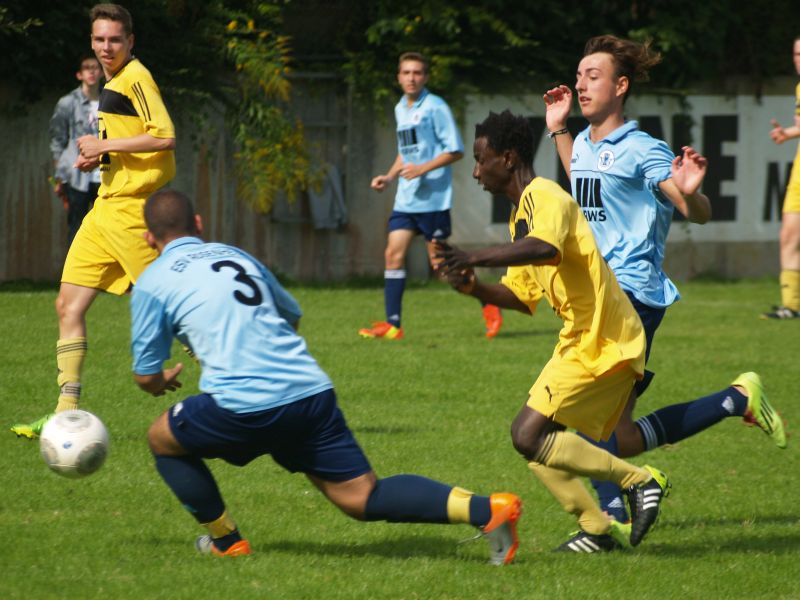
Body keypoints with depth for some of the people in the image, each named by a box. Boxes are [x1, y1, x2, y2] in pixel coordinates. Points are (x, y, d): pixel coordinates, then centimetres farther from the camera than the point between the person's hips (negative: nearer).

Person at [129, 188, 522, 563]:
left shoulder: (152, 282, 8)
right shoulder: (235, 255, 24)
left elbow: (146, 376, 14)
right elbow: (292, 315, 38)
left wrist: (162, 382, 39)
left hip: (243, 407, -5)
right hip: (311, 389, 5)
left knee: (162, 439, 22)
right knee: (364, 497, 4)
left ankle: (226, 542, 20)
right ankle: (485, 510, -16)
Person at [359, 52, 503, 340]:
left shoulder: (435, 107, -9)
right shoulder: (400, 109, 14)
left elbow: (455, 150, -12)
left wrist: (423, 169, -19)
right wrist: (389, 176, 13)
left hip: (433, 197, -7)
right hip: (405, 198, 7)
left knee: (440, 261, -4)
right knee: (394, 254, -2)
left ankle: (489, 308, 11)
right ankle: (392, 324, -2)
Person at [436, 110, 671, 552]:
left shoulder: (545, 197, -13)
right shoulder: (522, 214, 19)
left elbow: (545, 248, -37)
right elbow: (522, 297, 20)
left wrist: (475, 258, -42)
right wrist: (473, 287, 3)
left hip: (601, 344, -10)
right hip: (580, 341, 10)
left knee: (530, 436, -15)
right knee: (533, 438, 8)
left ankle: (641, 481, -6)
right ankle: (600, 529, 12)